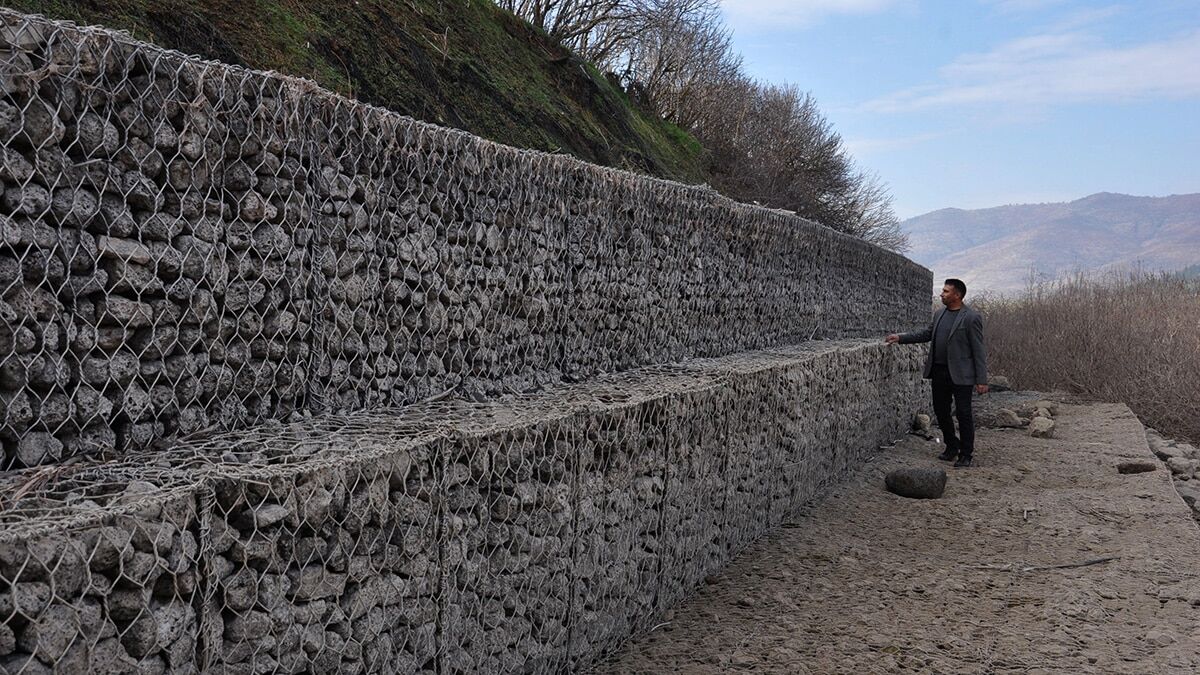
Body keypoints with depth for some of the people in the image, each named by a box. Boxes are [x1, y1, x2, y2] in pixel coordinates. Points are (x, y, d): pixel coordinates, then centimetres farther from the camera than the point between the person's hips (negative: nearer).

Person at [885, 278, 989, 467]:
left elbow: (978, 350, -11)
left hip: (960, 374, -7)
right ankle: (951, 446, 30)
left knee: (964, 414, 0)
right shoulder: (939, 314, 10)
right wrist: (901, 338, 11)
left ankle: (966, 453, 12)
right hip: (939, 372, 7)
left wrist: (981, 380, -13)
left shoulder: (971, 317, -11)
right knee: (941, 411, 13)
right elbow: (926, 333, 22)